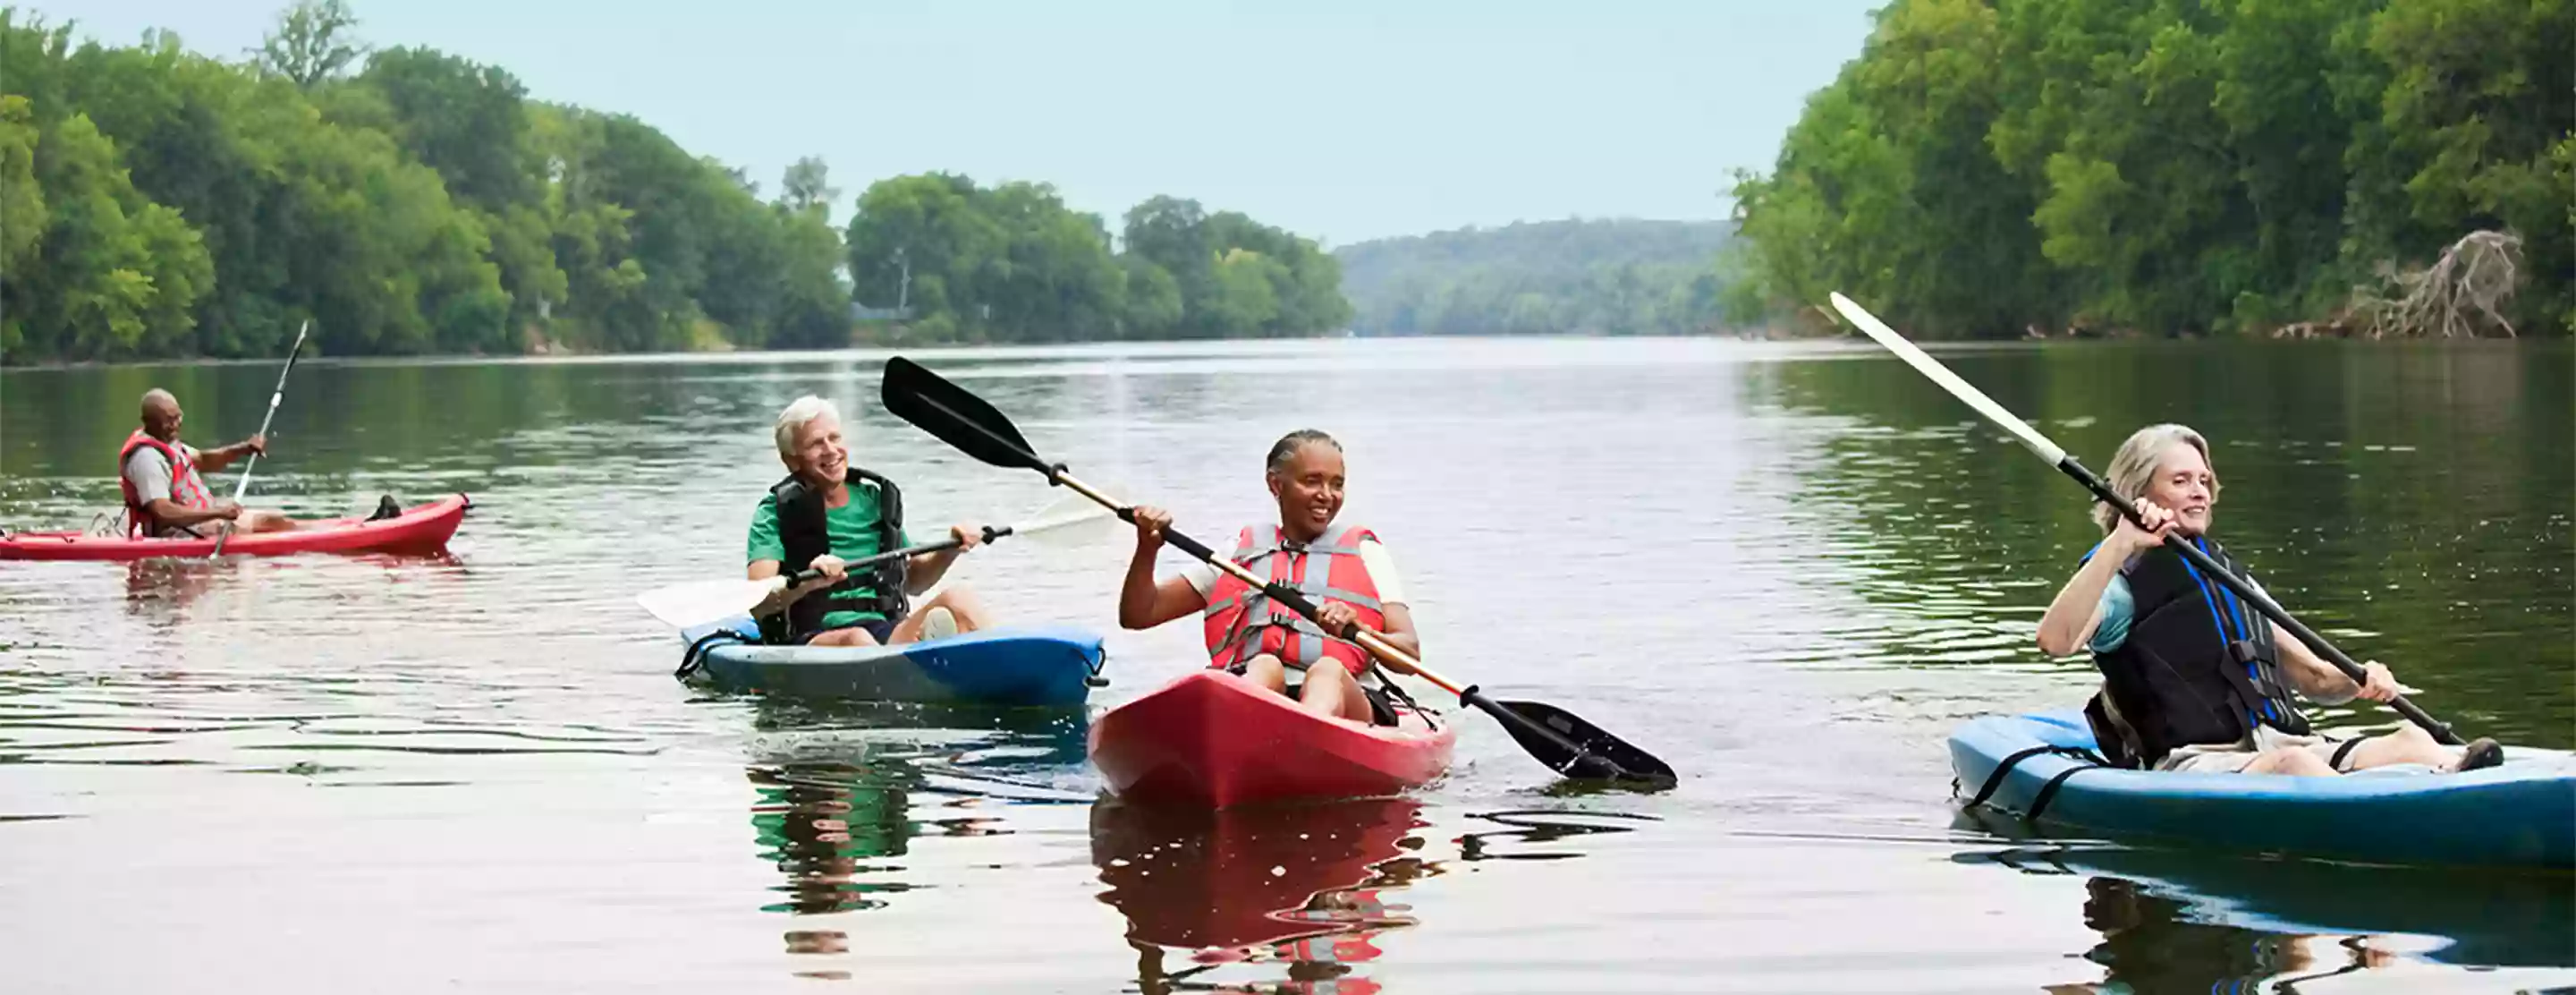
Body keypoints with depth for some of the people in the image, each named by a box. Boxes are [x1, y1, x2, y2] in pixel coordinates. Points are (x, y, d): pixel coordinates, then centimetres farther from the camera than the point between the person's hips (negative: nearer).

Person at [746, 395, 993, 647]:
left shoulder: (875, 500, 17)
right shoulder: (777, 512, 3)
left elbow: (913, 581, 28)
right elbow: (757, 604, -11)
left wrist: (950, 551, 8)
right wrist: (807, 582, -30)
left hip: (885, 633, 4)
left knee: (957, 598, -22)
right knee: (857, 640, -38)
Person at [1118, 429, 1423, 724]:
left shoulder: (1366, 553, 25)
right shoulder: (1235, 552, 28)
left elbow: (1409, 654, 11)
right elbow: (1137, 615, 24)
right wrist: (1147, 549, 4)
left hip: (1346, 703, -1)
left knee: (1329, 671, -36)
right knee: (1265, 667, -35)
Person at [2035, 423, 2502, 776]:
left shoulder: (2230, 577, 29)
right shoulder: (2123, 581, 5)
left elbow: (2314, 680, 28)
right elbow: (2055, 641, -18)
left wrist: (2358, 681, 4)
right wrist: (2119, 545, -24)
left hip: (2284, 743, 7)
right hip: (2191, 767, -7)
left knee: (2410, 740, -22)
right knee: (2294, 763, -39)